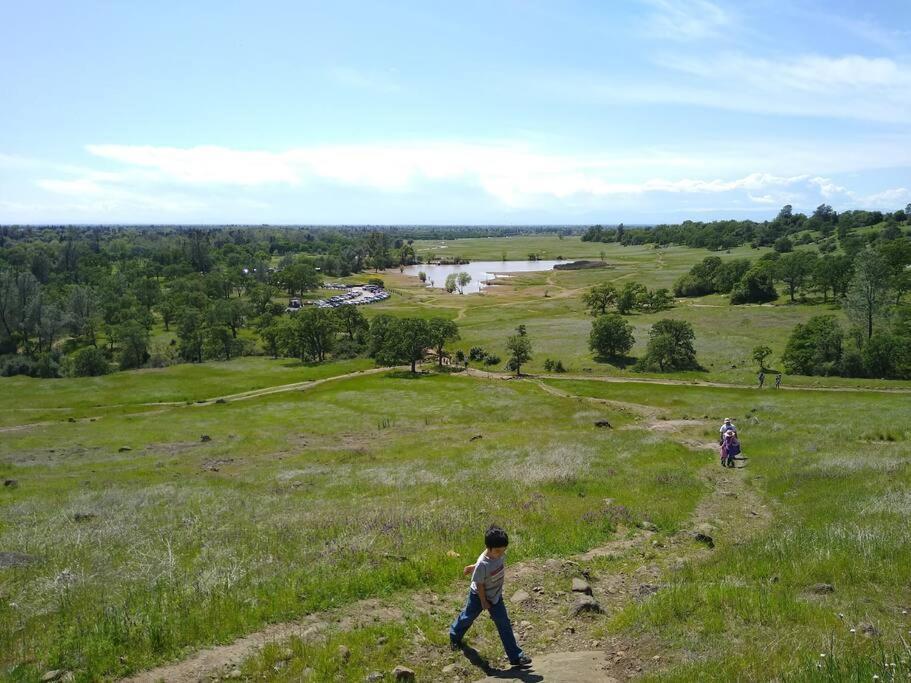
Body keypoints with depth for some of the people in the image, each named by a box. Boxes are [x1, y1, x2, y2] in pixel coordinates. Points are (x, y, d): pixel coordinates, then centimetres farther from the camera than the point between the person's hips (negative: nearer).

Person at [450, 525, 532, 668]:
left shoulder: (501, 555, -19)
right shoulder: (483, 565, -37)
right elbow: (479, 585, -24)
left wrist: (473, 567, 14)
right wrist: (483, 602, -14)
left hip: (496, 596, 5)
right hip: (479, 595, -5)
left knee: (504, 624, 2)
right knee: (468, 617, 21)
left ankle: (515, 656, 6)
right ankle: (455, 634, 52)